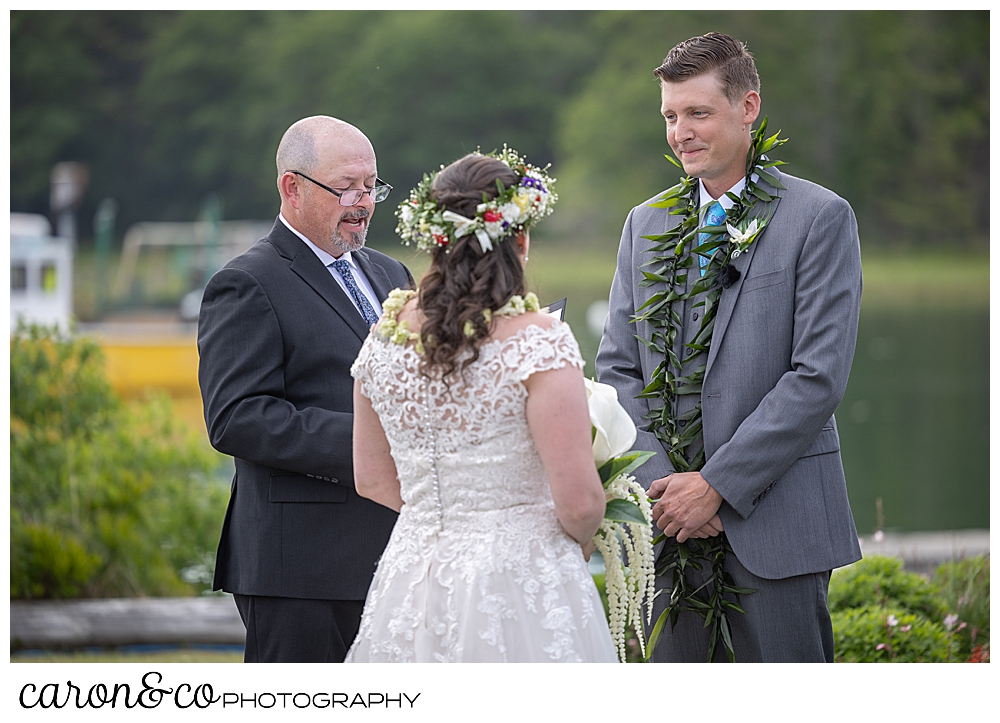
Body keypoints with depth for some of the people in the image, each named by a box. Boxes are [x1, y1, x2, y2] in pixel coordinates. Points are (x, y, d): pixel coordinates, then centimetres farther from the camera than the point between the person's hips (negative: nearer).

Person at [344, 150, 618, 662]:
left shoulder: (384, 336, 3)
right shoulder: (537, 341, -14)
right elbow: (579, 502, -15)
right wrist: (578, 542, 6)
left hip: (412, 580, 6)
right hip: (519, 590, -5)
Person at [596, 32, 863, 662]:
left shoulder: (819, 218, -4)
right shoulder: (646, 224, 13)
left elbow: (819, 374, -11)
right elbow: (617, 367, 11)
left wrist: (716, 484, -13)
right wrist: (662, 484, -4)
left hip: (773, 518, -5)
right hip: (668, 519, 5)